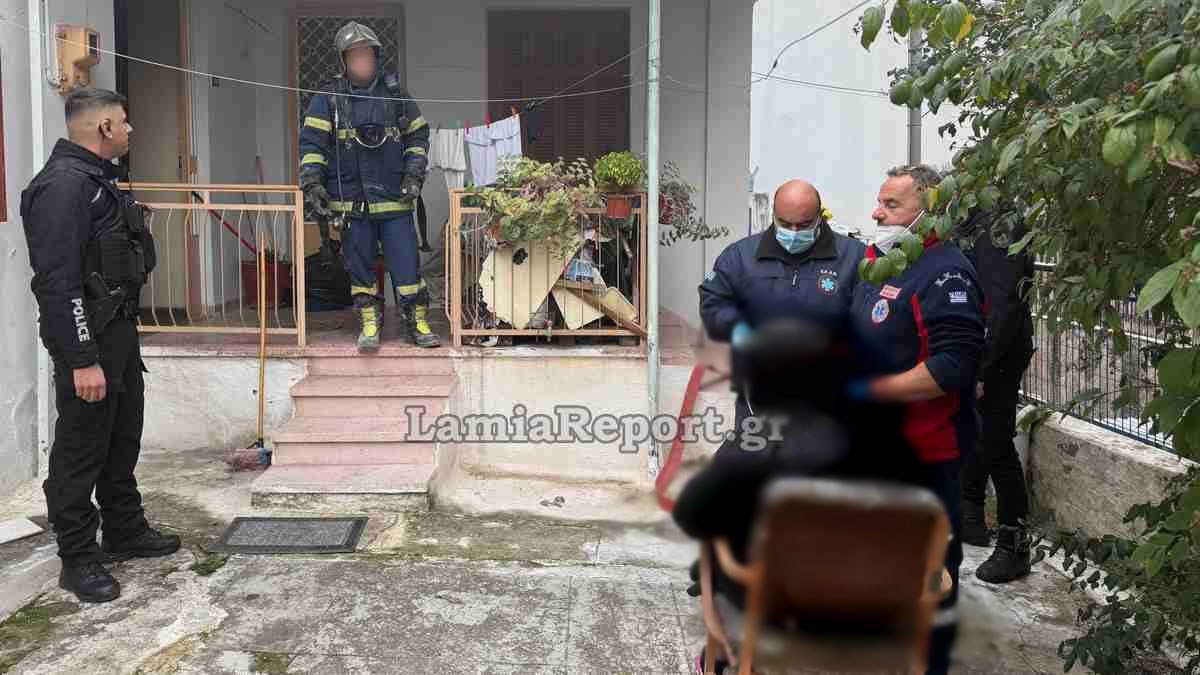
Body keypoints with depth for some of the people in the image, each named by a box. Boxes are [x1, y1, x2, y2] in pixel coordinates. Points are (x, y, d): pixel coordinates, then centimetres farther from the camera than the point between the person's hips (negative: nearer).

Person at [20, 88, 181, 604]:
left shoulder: (96, 178, 14)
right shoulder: (63, 185, -19)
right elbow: (58, 280, -24)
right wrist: (82, 361, -25)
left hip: (118, 330, 10)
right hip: (87, 336, -10)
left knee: (123, 440, 19)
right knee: (82, 449, 0)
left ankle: (126, 532, 33)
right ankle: (78, 559, 12)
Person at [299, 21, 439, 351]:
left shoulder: (395, 94, 7)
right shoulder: (329, 99, 2)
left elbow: (418, 135, 14)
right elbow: (311, 142, 0)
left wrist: (414, 173, 3)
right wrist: (312, 183, -11)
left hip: (394, 199, 0)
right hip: (350, 199, 0)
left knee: (406, 264, -1)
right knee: (359, 266, 6)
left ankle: (417, 323, 10)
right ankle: (370, 324, 17)